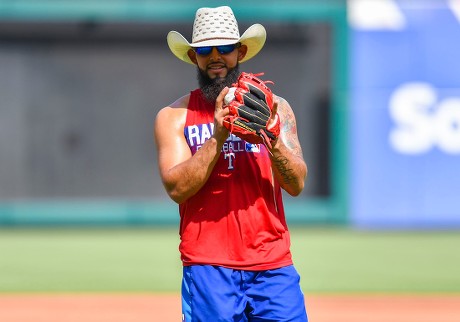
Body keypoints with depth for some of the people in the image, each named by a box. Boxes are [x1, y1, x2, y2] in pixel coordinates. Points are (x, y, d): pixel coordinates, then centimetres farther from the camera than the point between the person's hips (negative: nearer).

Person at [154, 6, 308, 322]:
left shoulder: (275, 107, 12)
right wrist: (218, 136, -15)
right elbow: (176, 187, -6)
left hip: (274, 263, 1)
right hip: (208, 267, -1)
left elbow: (296, 184, 1)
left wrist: (271, 137, -16)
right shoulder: (174, 116, 8)